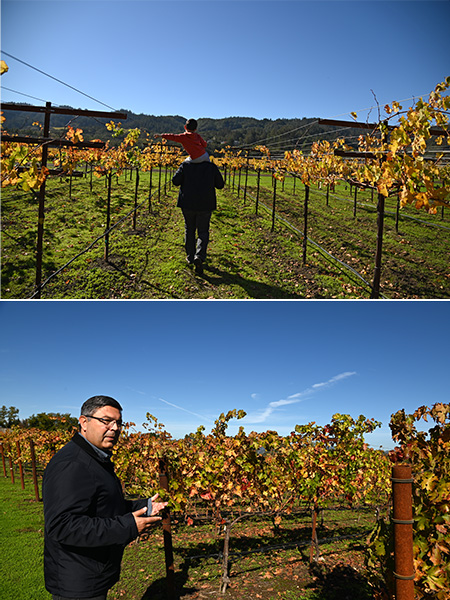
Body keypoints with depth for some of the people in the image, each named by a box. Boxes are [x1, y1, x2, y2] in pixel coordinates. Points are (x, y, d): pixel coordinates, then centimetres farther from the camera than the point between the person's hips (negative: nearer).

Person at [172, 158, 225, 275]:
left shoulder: (185, 165, -3)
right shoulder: (212, 167, -1)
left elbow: (175, 181, -6)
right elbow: (220, 185, 6)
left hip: (188, 203, 1)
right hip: (205, 205, -1)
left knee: (189, 230, 16)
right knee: (203, 232, 3)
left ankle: (190, 257, 22)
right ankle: (199, 257, -18)